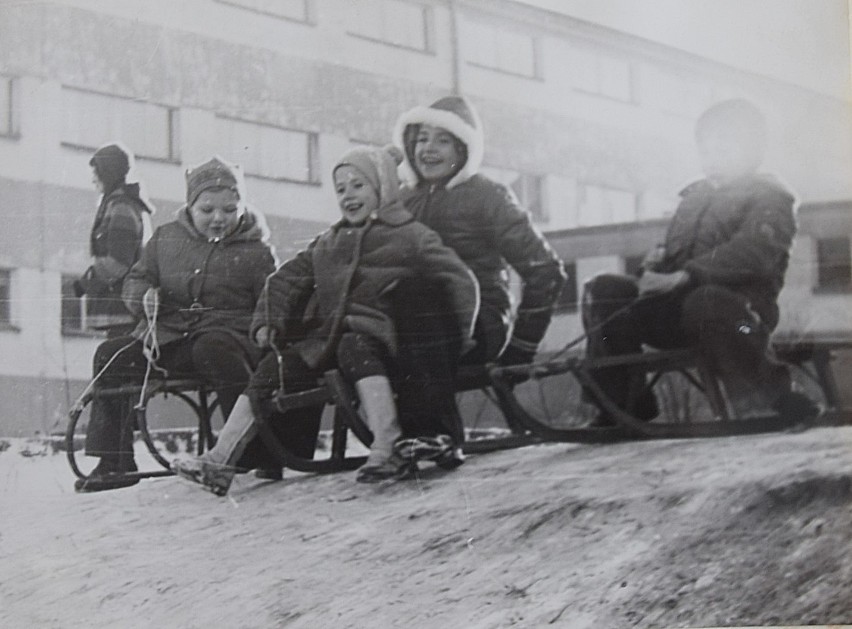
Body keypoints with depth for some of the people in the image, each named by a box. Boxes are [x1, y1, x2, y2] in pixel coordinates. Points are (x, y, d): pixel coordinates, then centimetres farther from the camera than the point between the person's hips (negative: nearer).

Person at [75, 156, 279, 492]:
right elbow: (136, 279, 21)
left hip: (225, 330, -5)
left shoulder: (255, 250, 4)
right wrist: (145, 296, -3)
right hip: (168, 334, 5)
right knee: (112, 354, -13)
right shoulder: (166, 238, 13)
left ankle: (260, 452, -35)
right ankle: (113, 462, -6)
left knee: (212, 349, -39)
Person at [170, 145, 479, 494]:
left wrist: (464, 333, -11)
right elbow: (287, 278, 23)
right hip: (325, 337, 6)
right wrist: (267, 320, 8)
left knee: (354, 348, -38)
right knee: (271, 370, -10)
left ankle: (387, 449, -49)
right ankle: (218, 464, -11)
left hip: (372, 332, -6)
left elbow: (459, 278, -3)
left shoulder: (410, 236, 3)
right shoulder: (327, 243, 21)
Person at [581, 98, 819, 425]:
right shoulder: (695, 196, 25)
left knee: (705, 300, -41)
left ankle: (774, 400, -28)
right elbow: (676, 251, 33)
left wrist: (682, 277, -26)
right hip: (678, 304, 7)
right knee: (603, 290, -8)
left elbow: (751, 254, -15)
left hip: (741, 307, -7)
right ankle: (626, 403, -7)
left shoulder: (769, 197, 3)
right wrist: (659, 258, 5)